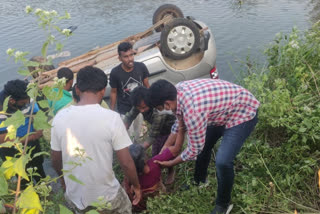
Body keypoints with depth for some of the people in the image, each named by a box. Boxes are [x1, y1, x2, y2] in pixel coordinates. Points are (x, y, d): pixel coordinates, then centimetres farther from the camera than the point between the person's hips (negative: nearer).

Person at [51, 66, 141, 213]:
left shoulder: (60, 118, -11)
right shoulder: (111, 118, -21)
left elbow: (56, 161, 0)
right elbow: (126, 163, -17)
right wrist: (136, 186, 1)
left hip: (75, 197, 3)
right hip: (107, 197, -3)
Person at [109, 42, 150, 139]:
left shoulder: (141, 67, -15)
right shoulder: (115, 73, -20)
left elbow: (146, 86, -1)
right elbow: (114, 92, -7)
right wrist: (112, 111, -1)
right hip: (125, 110, -3)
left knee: (138, 133, 18)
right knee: (129, 135, -2)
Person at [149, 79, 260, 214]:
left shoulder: (192, 111, -37)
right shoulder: (178, 90, -11)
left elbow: (195, 149, -20)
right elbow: (180, 122, 9)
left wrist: (171, 163, -5)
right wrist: (166, 146, 13)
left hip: (244, 113, -9)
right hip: (223, 108, 9)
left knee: (222, 161, -18)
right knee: (204, 144, 19)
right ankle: (200, 180, 44)